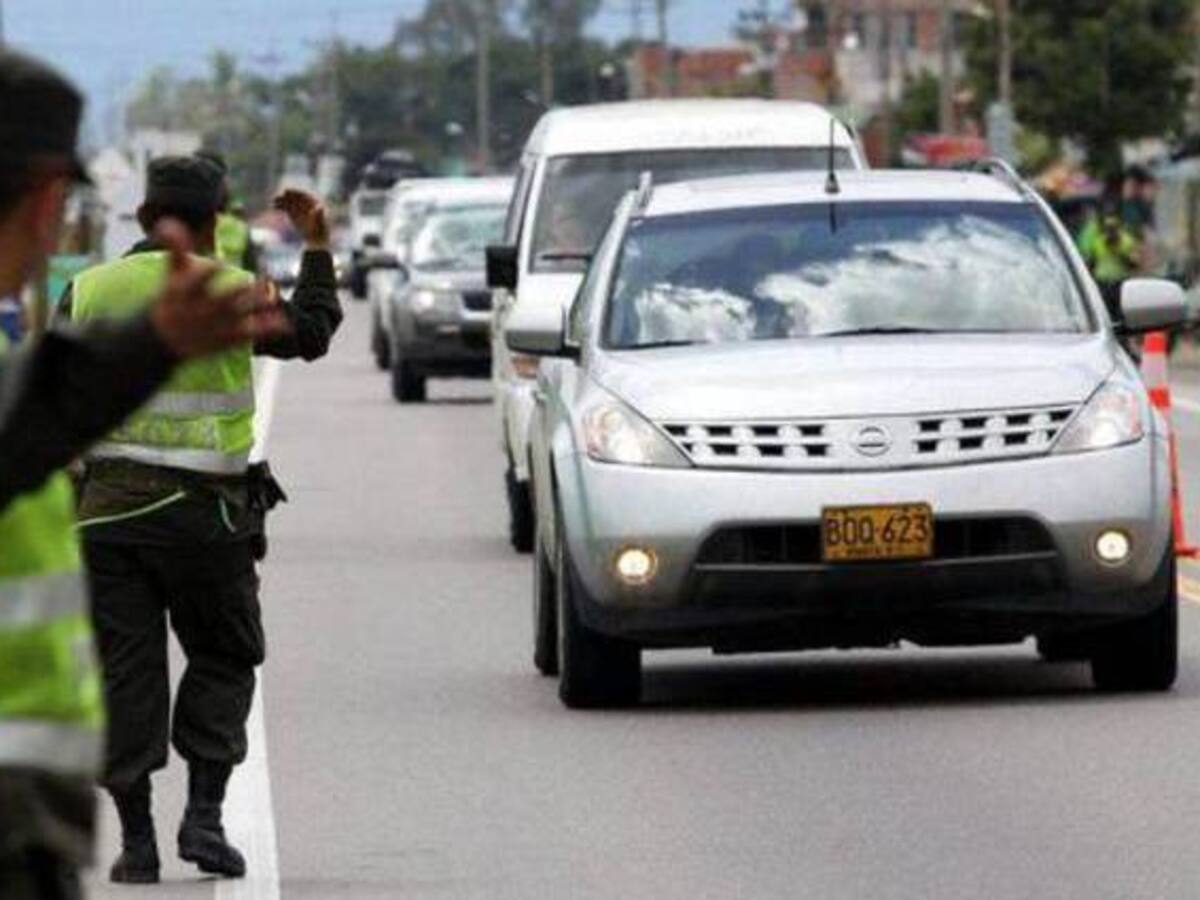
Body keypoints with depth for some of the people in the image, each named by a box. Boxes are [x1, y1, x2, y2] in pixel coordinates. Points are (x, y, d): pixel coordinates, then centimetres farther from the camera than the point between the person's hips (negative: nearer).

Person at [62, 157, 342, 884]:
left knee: (126, 672, 5)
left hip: (107, 507, 2)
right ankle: (205, 814, 0)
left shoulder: (89, 292, 5)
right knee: (222, 660, 13)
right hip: (203, 510, -2)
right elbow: (311, 333, 9)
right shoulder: (227, 293, -5)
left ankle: (137, 838, 2)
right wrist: (318, 248, 22)